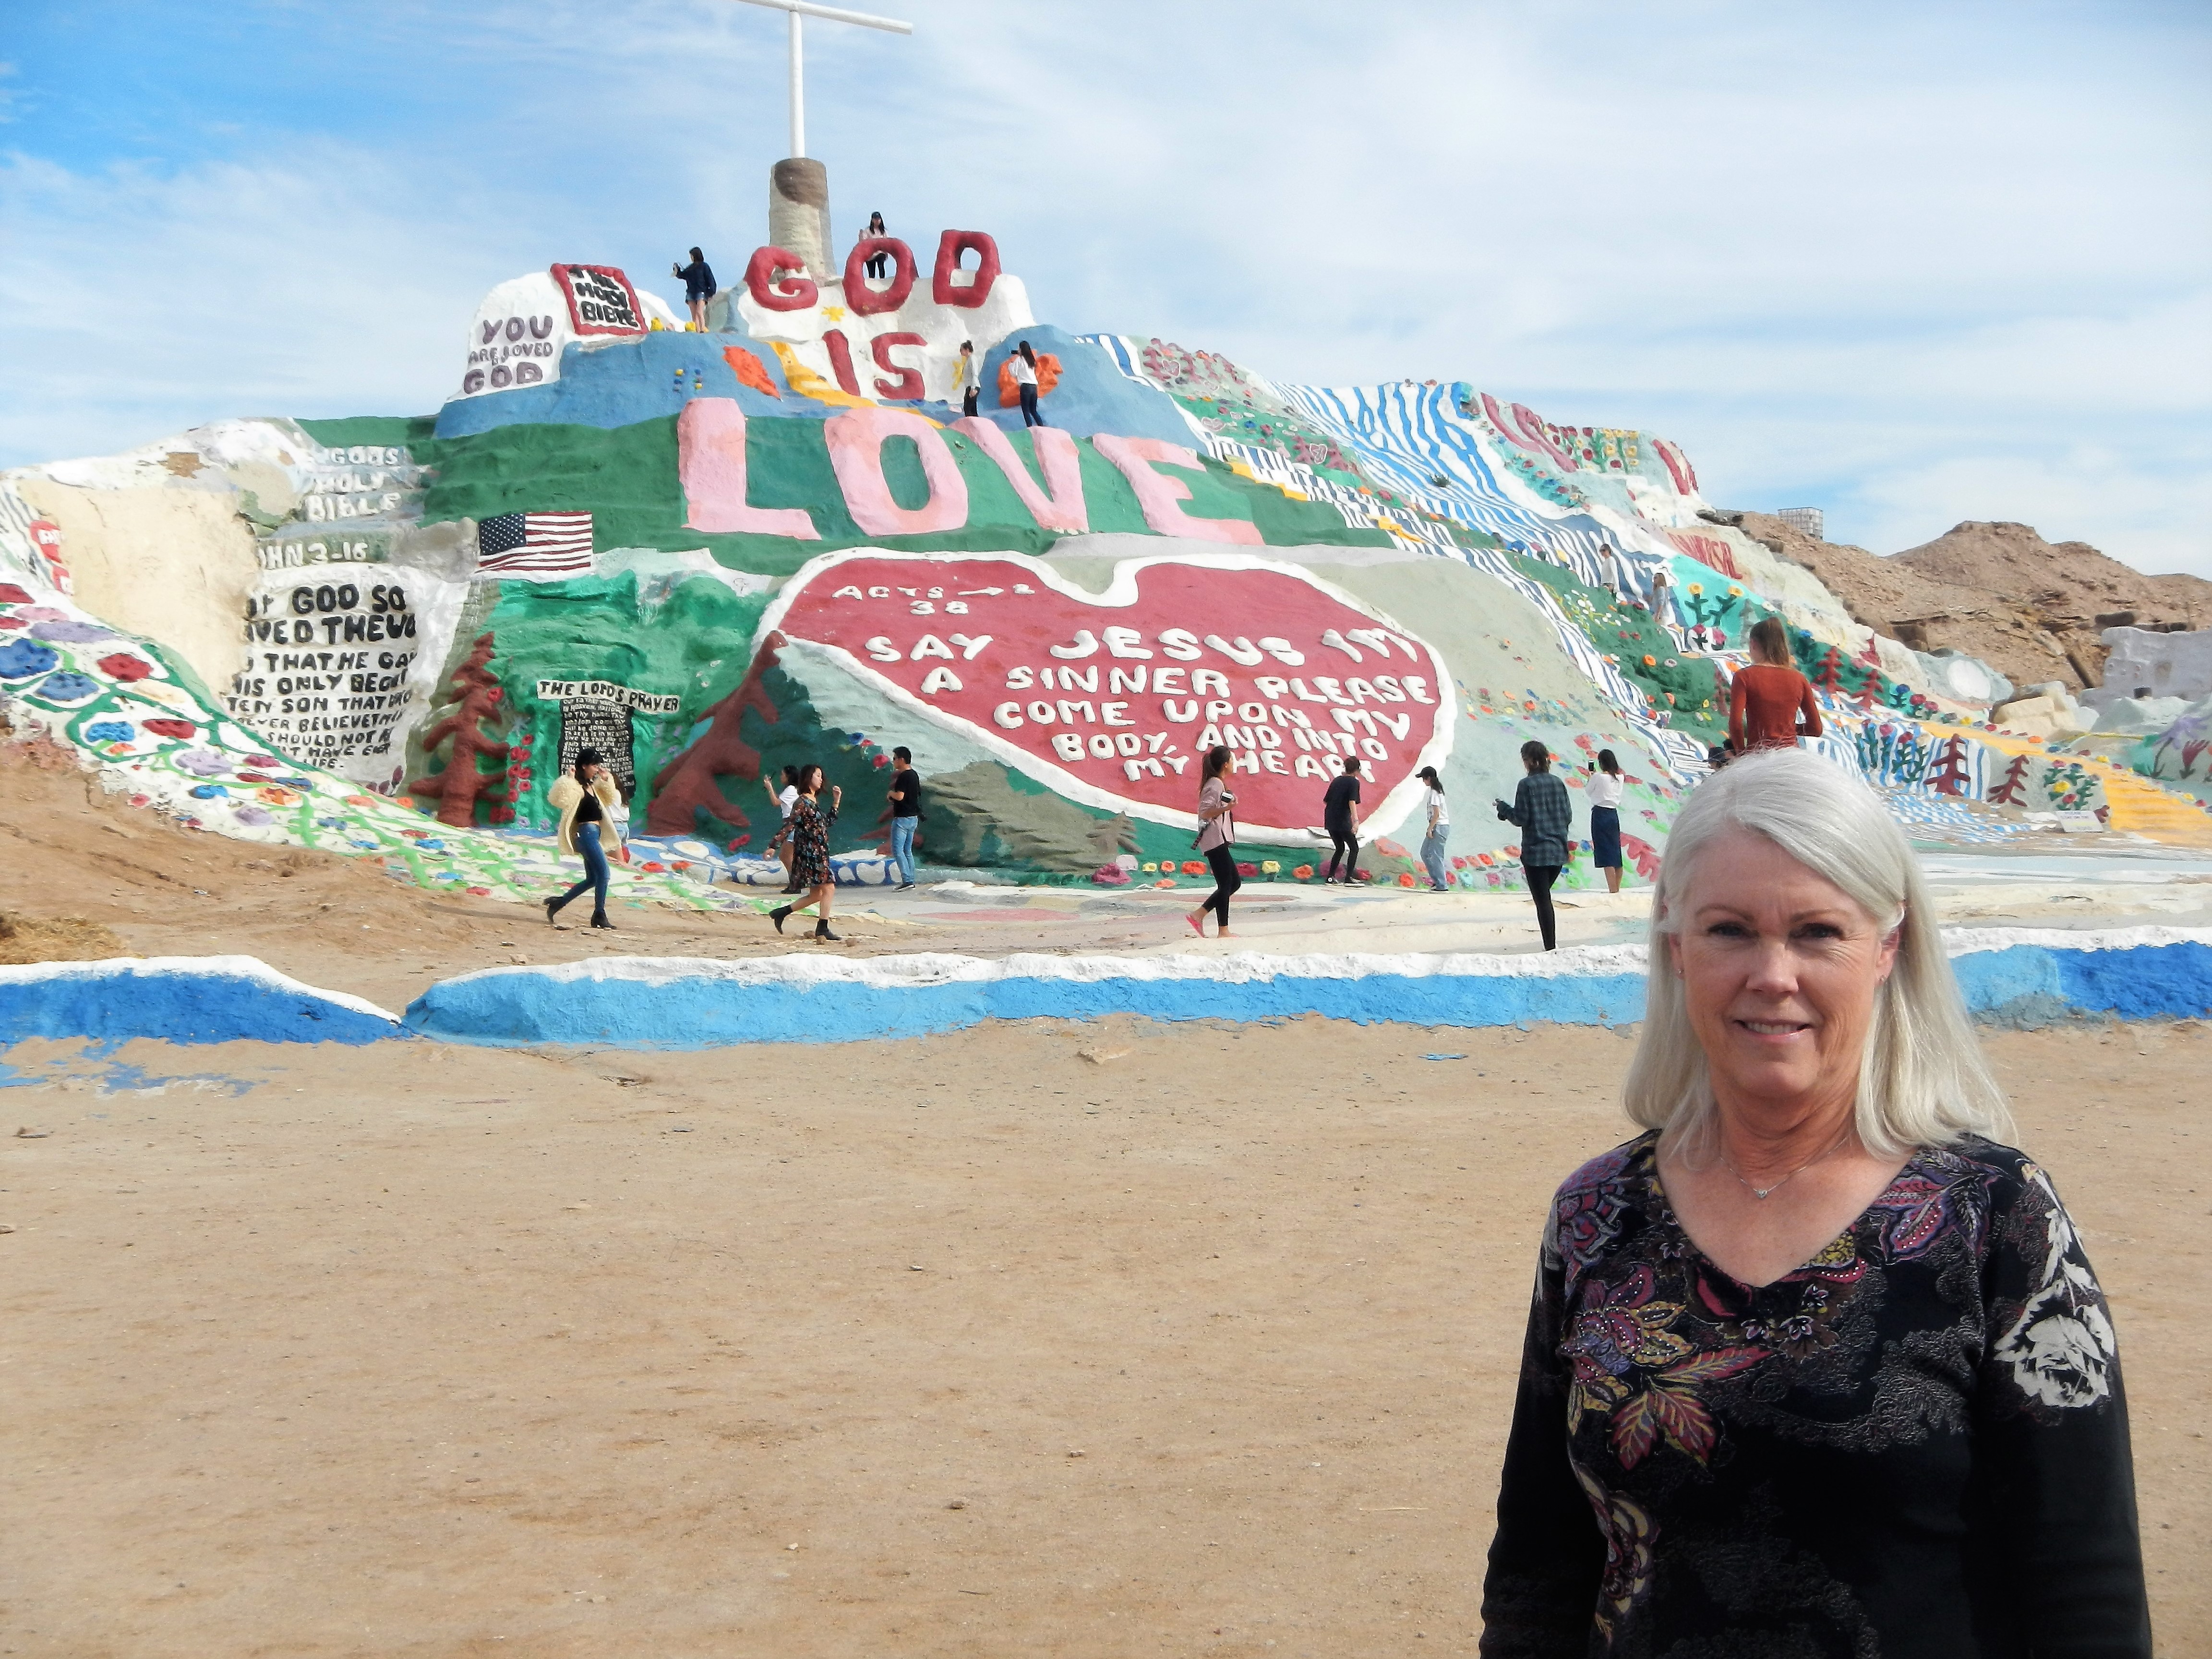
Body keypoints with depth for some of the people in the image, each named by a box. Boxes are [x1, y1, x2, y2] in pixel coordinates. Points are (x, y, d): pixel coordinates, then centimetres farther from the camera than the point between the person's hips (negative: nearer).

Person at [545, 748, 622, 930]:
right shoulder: (576, 786, -9)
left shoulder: (592, 786, 17)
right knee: (604, 874, -13)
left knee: (592, 879, 15)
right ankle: (599, 916, -10)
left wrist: (607, 780, 17)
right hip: (586, 833, -10)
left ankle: (557, 903, 23)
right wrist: (570, 779, -26)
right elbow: (564, 799, -28)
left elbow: (611, 799, 27)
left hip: (594, 835, 10)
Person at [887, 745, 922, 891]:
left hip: (902, 818, -9)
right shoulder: (915, 775, 12)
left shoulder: (903, 776, -17)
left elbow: (900, 796, -26)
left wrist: (891, 793, -4)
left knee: (897, 849, -8)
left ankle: (907, 881, -16)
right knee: (908, 850, 13)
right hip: (913, 817, 9)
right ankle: (910, 881, 13)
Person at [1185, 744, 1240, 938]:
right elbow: (1204, 813, -21)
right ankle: (1223, 931, -7)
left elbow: (1210, 811, 23)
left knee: (1235, 882, 12)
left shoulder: (1217, 783, 17)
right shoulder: (1216, 784, -13)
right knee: (1226, 884, -9)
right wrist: (1226, 808, -32)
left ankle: (1198, 915, 10)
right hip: (1216, 840, -11)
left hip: (1219, 840, 11)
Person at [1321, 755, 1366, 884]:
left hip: (1330, 820, 7)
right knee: (1354, 848, 4)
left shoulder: (1336, 780, 13)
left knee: (1340, 848, 19)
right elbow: (1352, 802, -20)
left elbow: (1326, 801, 18)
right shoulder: (1354, 782, -6)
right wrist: (1356, 820, -28)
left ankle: (1330, 877, 15)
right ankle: (1349, 878, -7)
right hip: (1343, 821, -7)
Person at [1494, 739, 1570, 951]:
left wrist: (1503, 808, 6)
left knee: (1543, 900, -3)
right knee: (1544, 896, 19)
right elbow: (1568, 816, 8)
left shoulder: (1526, 785, -10)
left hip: (1536, 852, -6)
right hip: (1559, 852, 6)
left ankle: (1551, 948, -6)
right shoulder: (1558, 783, 6)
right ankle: (1553, 942, 15)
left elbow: (1521, 818, -11)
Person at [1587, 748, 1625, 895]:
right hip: (1614, 814, 6)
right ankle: (1617, 889, 16)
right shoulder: (1619, 777, 6)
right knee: (1615, 852, 11)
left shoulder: (1598, 777, -11)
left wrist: (1591, 777, 17)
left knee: (1606, 854, -7)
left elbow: (1588, 792, 2)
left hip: (1600, 814, -6)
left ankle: (1613, 891, -12)